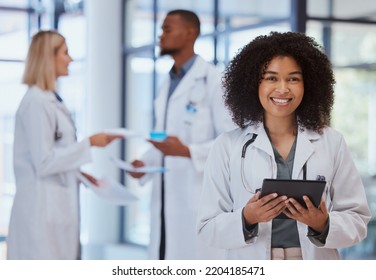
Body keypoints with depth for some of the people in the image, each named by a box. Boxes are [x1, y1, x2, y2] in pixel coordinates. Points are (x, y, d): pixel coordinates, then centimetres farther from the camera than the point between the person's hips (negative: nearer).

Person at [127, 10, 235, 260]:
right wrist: (145, 163, 3)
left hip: (199, 196, -8)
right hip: (167, 197, 8)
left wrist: (187, 151, -25)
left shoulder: (213, 80, -6)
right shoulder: (168, 84, 19)